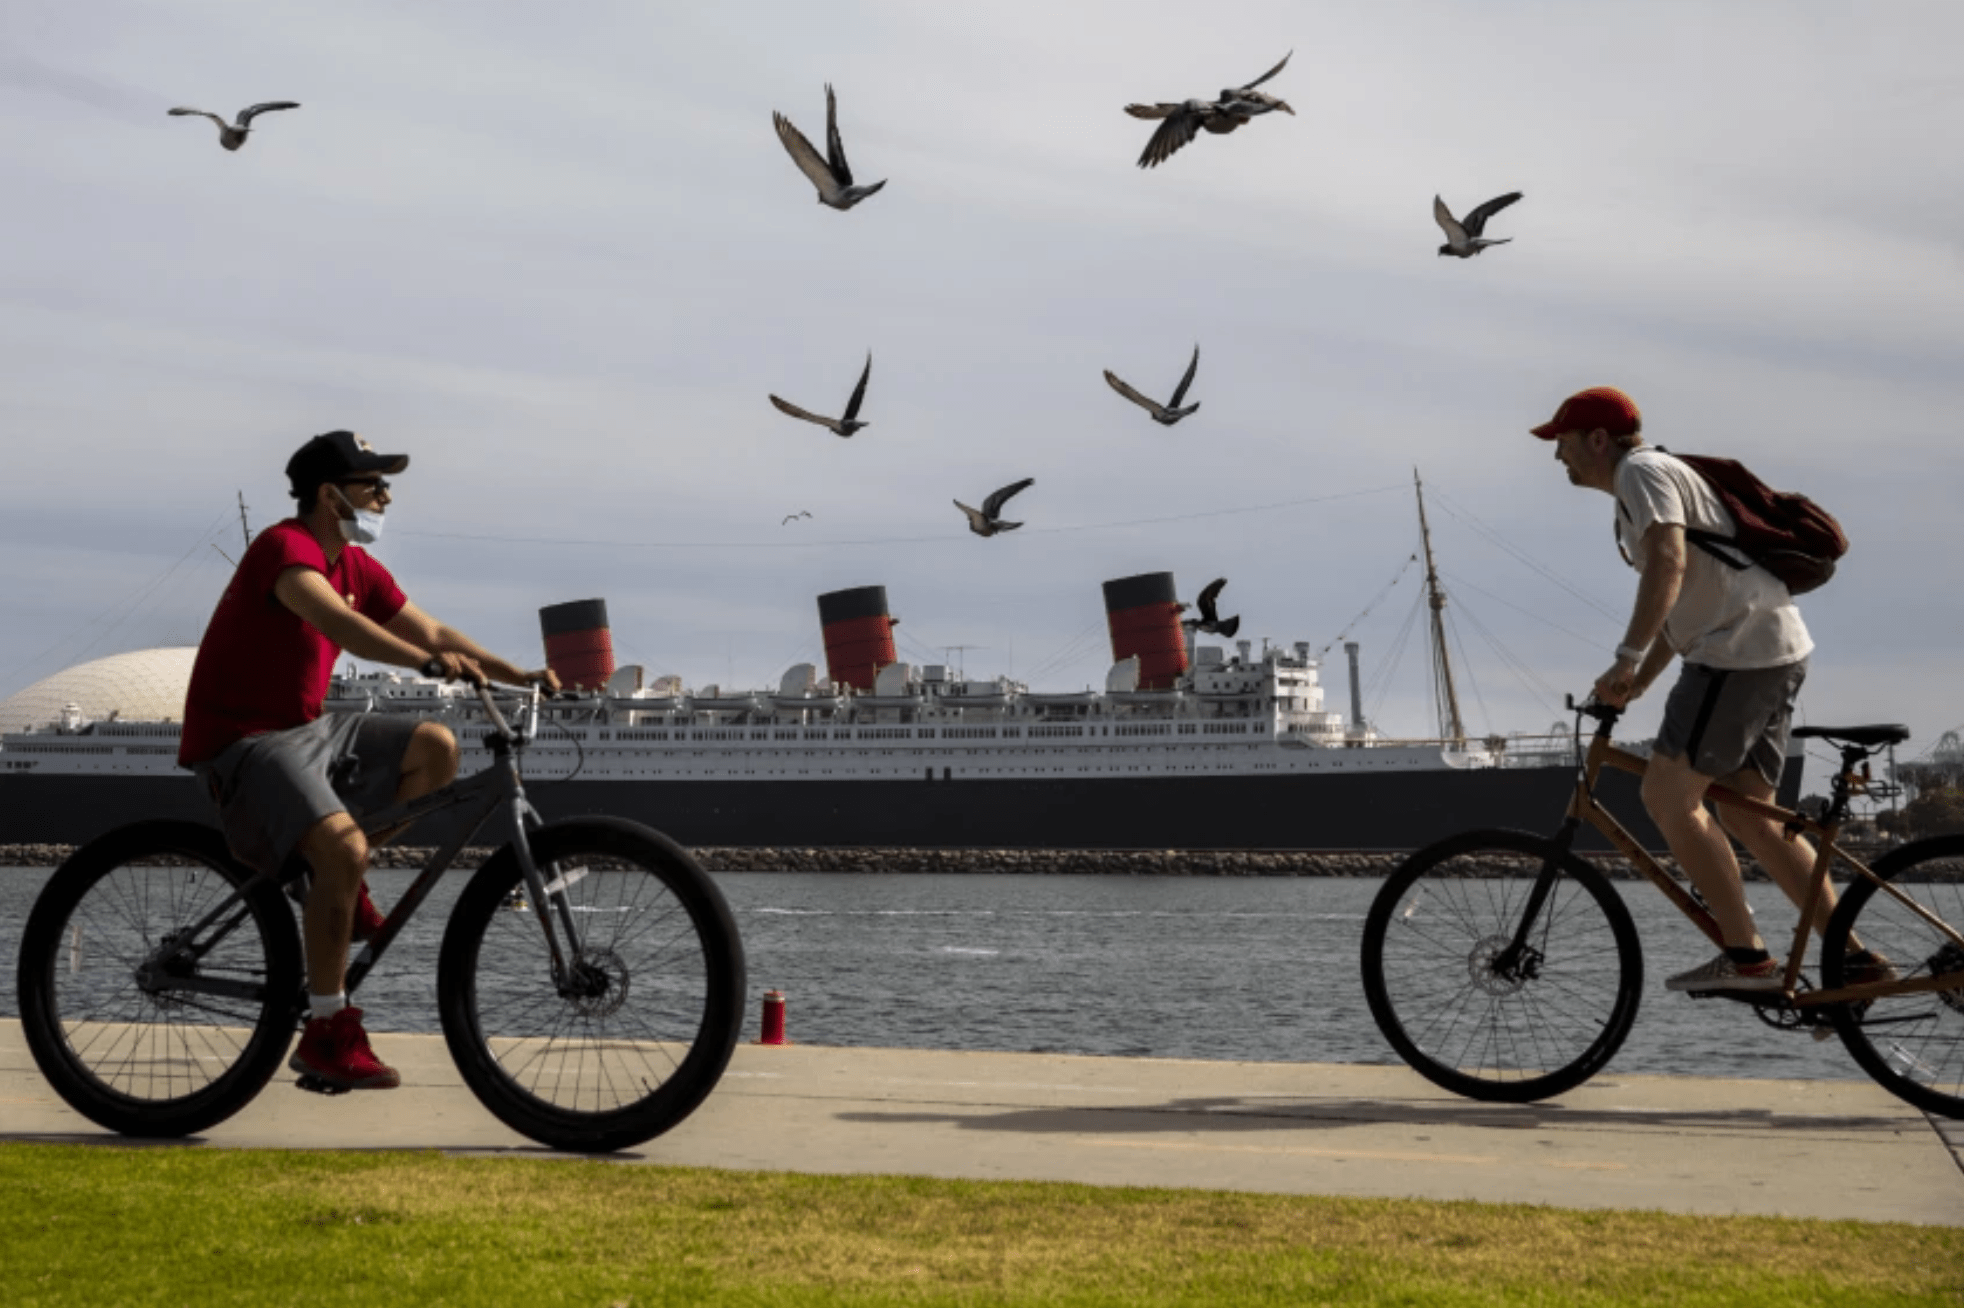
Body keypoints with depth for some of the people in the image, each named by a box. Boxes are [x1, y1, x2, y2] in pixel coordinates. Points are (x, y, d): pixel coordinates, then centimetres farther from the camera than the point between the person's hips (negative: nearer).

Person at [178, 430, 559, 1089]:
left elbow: (431, 631, 11)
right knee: (345, 848, -27)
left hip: (306, 728, 9)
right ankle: (326, 1034, -18)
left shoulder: (358, 567, 10)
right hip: (241, 739, -9)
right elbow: (336, 621, -36)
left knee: (435, 747, -2)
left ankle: (343, 889, 7)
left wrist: (521, 675, 0)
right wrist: (430, 662, -50)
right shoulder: (284, 548, -18)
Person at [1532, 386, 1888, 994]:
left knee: (1667, 796, -9)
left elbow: (1668, 564, -23)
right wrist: (1635, 687, 21)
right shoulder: (1655, 479, 26)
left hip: (1741, 649, -10)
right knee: (1749, 816, 11)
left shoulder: (1643, 471, -6)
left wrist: (1626, 660, -29)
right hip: (1777, 652, 10)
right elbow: (1680, 604, 28)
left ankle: (1746, 956, -9)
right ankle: (1854, 959, 9)